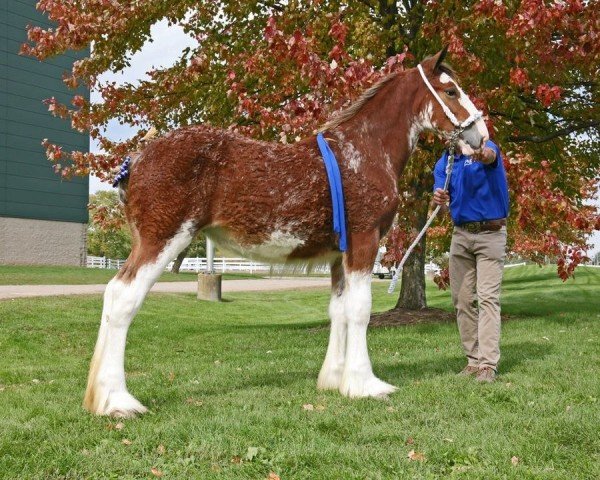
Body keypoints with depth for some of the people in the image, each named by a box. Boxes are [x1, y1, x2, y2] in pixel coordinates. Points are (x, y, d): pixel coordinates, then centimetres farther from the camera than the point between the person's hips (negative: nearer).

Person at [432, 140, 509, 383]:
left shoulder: (486, 148, -5)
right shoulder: (444, 162, 9)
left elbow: (491, 156, -31)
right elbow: (442, 193, -7)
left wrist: (483, 154, -56)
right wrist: (439, 198, -33)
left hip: (490, 233, -5)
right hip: (461, 234, 5)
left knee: (488, 297, -12)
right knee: (462, 299, 3)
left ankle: (488, 365, -16)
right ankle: (473, 360, 11)